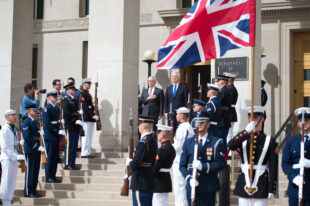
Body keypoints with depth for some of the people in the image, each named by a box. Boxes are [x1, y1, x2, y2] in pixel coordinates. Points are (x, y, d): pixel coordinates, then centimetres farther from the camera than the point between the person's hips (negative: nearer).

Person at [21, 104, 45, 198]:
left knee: (36, 171, 11)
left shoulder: (36, 122, 17)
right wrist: (37, 147, -19)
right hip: (30, 150, -8)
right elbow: (27, 137, -18)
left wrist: (41, 133, -1)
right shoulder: (26, 122, -11)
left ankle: (33, 190, 18)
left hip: (37, 150, 8)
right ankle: (28, 192, 3)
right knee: (30, 171, -3)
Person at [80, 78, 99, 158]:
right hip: (86, 118, -10)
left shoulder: (88, 94, 20)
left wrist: (94, 115, 10)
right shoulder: (82, 94, -10)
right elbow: (84, 107, -18)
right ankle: (84, 153, -6)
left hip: (90, 119, 10)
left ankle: (87, 153, 14)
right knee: (86, 136, -8)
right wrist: (93, 115, -19)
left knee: (89, 136, 10)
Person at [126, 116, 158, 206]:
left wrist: (129, 162, -3)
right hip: (150, 183, 9)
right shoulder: (153, 141, 9)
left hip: (141, 183, -9)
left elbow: (135, 164, -24)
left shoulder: (143, 142, -19)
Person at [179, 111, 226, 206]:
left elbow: (221, 164, -6)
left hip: (209, 188, -2)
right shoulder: (188, 143, 11)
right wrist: (189, 179, -10)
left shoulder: (217, 143, 2)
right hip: (192, 187, 2)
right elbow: (182, 165, 8)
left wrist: (203, 166, -19)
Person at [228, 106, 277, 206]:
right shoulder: (242, 138, 8)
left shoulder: (269, 141, 0)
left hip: (261, 186, -3)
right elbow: (231, 145, -15)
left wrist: (272, 189, -8)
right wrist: (246, 131, -25)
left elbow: (273, 167, -2)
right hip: (244, 185, 3)